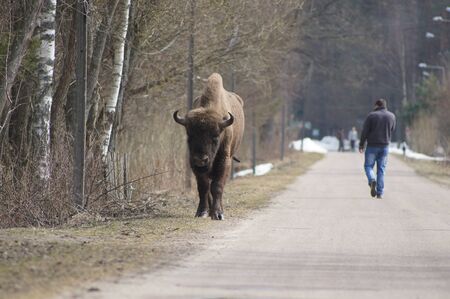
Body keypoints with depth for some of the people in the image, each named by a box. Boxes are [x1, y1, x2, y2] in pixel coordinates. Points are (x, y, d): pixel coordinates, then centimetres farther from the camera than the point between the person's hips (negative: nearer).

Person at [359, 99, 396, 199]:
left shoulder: (371, 115, -8)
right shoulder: (391, 116, 3)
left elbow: (364, 132, -7)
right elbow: (392, 130, 14)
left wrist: (361, 145, 1)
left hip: (372, 145, -3)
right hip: (385, 146, 3)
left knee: (368, 165, 8)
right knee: (381, 169, 8)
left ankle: (372, 180, -22)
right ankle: (380, 193, 4)